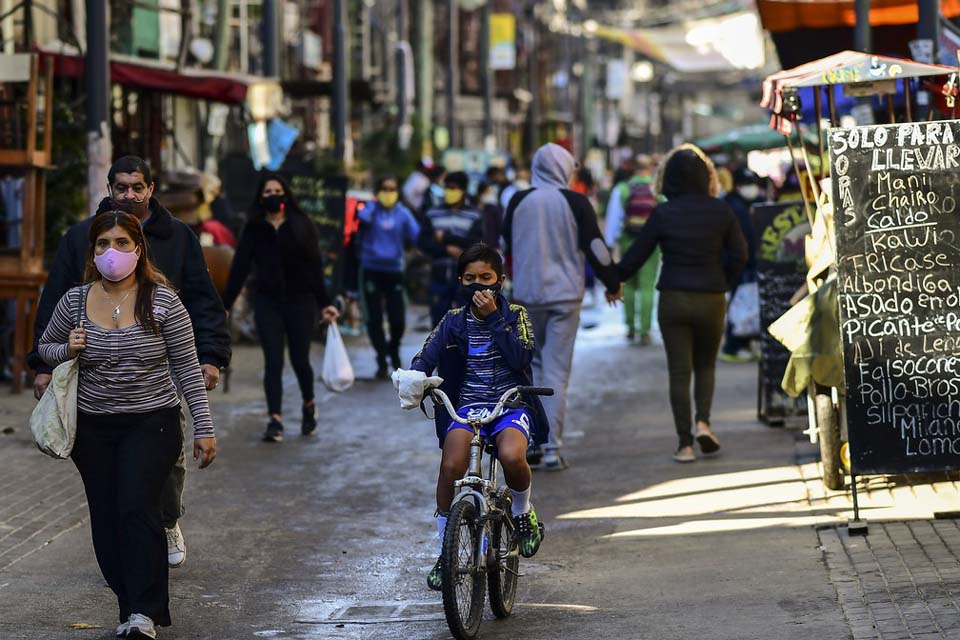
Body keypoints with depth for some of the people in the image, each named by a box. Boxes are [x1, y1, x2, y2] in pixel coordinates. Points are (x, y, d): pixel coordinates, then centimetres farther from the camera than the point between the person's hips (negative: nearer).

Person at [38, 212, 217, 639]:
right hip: (93, 427, 4)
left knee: (137, 507, -18)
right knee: (106, 520, 4)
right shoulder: (74, 301, 1)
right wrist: (66, 351, -7)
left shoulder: (162, 301, -6)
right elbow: (45, 347, 17)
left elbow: (187, 368, -2)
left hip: (152, 423, -4)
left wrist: (204, 428, -4)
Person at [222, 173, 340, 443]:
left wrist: (324, 303, -1)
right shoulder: (254, 229, 4)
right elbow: (239, 268, 2)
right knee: (273, 362, -5)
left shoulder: (302, 226, 1)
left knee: (300, 360, 4)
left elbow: (315, 266, 2)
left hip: (300, 300, -1)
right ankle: (275, 421, -6)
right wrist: (225, 305, -2)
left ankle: (309, 405, 31)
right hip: (267, 302, 1)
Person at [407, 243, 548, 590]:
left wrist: (493, 316, -14)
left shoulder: (515, 315, 6)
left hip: (512, 404, -1)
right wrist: (414, 379, -21)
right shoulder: (454, 321, 10)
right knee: (451, 467, -26)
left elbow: (521, 357, -11)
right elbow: (426, 357, 1)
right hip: (469, 404, 2)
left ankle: (523, 513, 0)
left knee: (511, 456, -35)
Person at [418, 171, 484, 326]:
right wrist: (447, 249, -14)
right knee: (439, 320, 5)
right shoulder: (433, 215, 9)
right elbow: (424, 242, 0)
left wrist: (446, 237, -10)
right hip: (440, 276, 2)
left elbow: (475, 243, -10)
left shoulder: (474, 217, 3)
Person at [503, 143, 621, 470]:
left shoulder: (518, 202, 2)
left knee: (532, 366, 16)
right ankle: (552, 449, -5)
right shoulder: (575, 202, -6)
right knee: (557, 372, -1)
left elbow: (504, 247, 11)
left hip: (526, 296, 2)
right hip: (565, 296, -2)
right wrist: (612, 283, 9)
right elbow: (595, 247, -5)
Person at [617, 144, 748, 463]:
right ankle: (703, 421, -4)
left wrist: (614, 279, 14)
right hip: (710, 299, 1)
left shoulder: (663, 214, -7)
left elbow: (637, 254, -2)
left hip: (673, 299, -1)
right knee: (706, 365, 19)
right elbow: (739, 255, 1)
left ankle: (685, 443, 2)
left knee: (679, 371, 5)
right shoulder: (721, 211, -3)